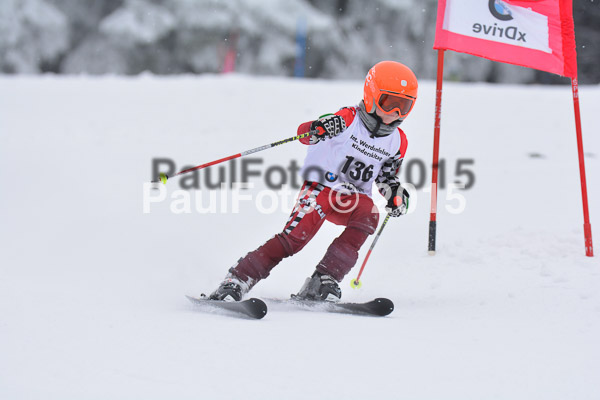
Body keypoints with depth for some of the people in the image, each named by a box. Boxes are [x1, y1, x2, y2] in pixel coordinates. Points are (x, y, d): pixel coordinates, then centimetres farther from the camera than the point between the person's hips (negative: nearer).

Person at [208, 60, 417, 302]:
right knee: (294, 238, -22)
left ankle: (324, 281, -24)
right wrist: (319, 129, -40)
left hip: (353, 197, 5)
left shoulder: (397, 141, 7)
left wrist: (395, 194, 2)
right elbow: (303, 133, -17)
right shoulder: (349, 119, -10)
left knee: (368, 216, -28)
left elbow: (386, 176, 23)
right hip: (320, 188, -5)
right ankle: (236, 280, -14)